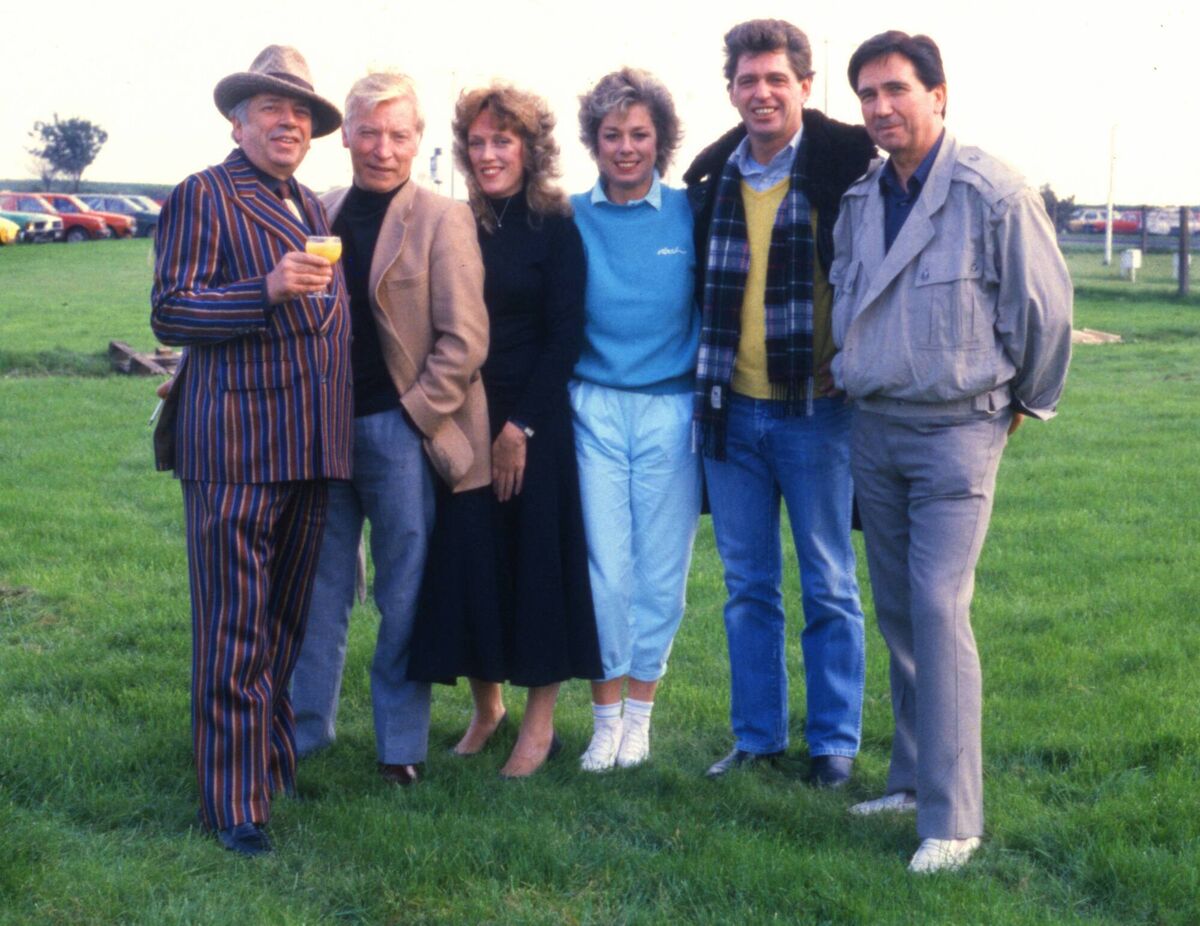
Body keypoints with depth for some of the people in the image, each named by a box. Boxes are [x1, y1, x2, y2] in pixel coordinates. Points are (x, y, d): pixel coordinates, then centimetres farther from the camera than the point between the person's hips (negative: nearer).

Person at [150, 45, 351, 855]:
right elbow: (169, 312, -11)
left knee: (287, 623, 15)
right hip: (234, 449, -7)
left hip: (312, 449, 7)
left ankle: (277, 761, 27)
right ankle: (234, 803, 1)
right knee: (236, 629, -5)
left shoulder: (311, 209, 20)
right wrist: (267, 291, -23)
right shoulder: (203, 197, -2)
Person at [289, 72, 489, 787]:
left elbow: (464, 339, -9)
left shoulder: (442, 220, -5)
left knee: (403, 596, 4)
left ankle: (402, 744, 15)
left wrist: (414, 415, -11)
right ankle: (307, 726, 27)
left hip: (399, 431, -5)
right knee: (322, 587, 14)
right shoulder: (321, 215, 10)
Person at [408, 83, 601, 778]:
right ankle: (487, 704, 21)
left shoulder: (555, 229, -4)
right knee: (468, 556, 4)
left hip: (535, 417, -4)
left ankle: (540, 721, 11)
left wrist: (521, 427, -11)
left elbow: (565, 336, -7)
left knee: (536, 557, 0)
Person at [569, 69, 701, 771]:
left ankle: (640, 714, 19)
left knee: (660, 567, 4)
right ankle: (606, 717, 13)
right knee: (603, 566, -1)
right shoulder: (574, 218, 4)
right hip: (594, 406, 0)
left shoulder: (688, 214, 2)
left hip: (670, 408, 0)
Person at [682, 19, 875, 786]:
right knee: (748, 585, 13)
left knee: (830, 586, 7)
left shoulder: (847, 162, -9)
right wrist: (703, 383, 12)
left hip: (815, 407, -4)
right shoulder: (711, 176, 6)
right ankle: (757, 736, 24)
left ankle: (836, 741, 19)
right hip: (732, 408, 4)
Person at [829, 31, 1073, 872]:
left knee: (939, 609, -13)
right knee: (897, 613, 11)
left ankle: (953, 818, -7)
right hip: (875, 429, 6)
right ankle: (914, 779, 22)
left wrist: (1024, 403, 4)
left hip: (956, 431, -6)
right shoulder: (860, 202, 7)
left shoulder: (994, 195, -12)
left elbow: (1047, 309, -5)